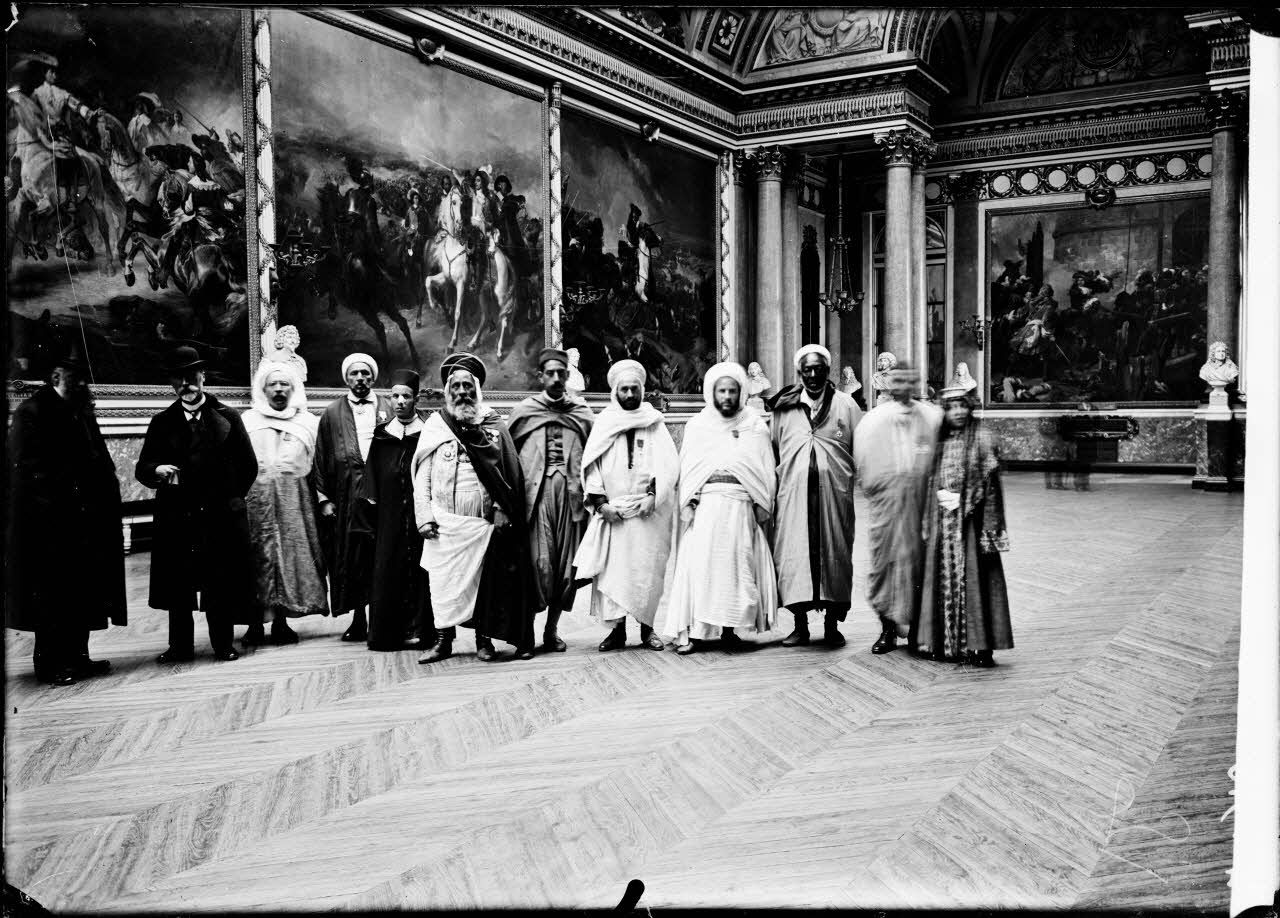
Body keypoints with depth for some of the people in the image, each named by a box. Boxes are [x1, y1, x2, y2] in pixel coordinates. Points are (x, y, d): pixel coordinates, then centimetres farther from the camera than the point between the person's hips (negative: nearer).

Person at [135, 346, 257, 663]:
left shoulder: (228, 417, 8)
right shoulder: (162, 422, 11)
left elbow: (248, 465, 9)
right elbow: (142, 468, 6)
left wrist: (229, 498, 8)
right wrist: (158, 470, -15)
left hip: (221, 517, -1)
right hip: (176, 518, 1)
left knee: (221, 586, 1)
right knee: (177, 586, 3)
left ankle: (223, 645, 11)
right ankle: (180, 647, 12)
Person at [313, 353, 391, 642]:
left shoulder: (389, 409, 9)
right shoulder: (332, 413, 10)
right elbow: (321, 458, 7)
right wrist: (323, 498, 1)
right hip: (347, 497, 1)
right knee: (351, 561, 4)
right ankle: (358, 621, 13)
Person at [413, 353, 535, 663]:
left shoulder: (494, 426, 7)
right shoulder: (434, 426, 8)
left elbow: (510, 472, 3)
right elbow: (421, 476, 6)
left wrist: (502, 510, -7)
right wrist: (424, 516, -3)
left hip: (486, 522, 0)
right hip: (444, 522, 0)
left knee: (485, 580, 3)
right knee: (443, 580, 0)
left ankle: (484, 639, 14)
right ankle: (443, 640, 10)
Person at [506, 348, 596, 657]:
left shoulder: (582, 413, 11)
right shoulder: (524, 411, 8)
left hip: (571, 496, 2)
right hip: (536, 495, -2)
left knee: (566, 564, 4)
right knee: (538, 562, -9)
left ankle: (551, 629, 17)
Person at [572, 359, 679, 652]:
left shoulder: (655, 424, 8)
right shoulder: (602, 423, 9)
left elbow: (668, 464, 0)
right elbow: (591, 466, 3)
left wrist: (653, 494, -14)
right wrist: (601, 502, -8)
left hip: (648, 510, 0)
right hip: (612, 510, 1)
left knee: (647, 569, -1)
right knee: (612, 569, -4)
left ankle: (647, 629, 7)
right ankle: (617, 628, 2)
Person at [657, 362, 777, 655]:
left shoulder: (755, 425, 10)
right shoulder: (696, 425, 11)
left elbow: (766, 469, 8)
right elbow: (687, 469, 7)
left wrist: (762, 505, -1)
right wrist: (689, 504, -4)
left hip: (741, 506, 1)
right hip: (704, 505, 0)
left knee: (738, 564, 0)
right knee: (697, 564, -8)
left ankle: (729, 628, 8)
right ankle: (689, 631, -7)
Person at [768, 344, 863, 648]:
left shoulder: (845, 405, 6)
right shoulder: (784, 407, 9)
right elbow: (772, 451, 15)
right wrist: (775, 482, 9)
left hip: (834, 491, 0)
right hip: (794, 492, 1)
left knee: (834, 553, 3)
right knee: (794, 554, -3)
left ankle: (832, 624, 13)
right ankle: (800, 625, 7)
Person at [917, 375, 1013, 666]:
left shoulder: (982, 440, -3)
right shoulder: (940, 442, 10)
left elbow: (990, 485, -7)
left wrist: (990, 529, -12)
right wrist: (928, 524, 11)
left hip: (970, 521, -5)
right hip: (942, 521, 5)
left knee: (972, 578, -4)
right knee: (942, 578, 7)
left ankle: (978, 645, 2)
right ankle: (946, 643, 15)